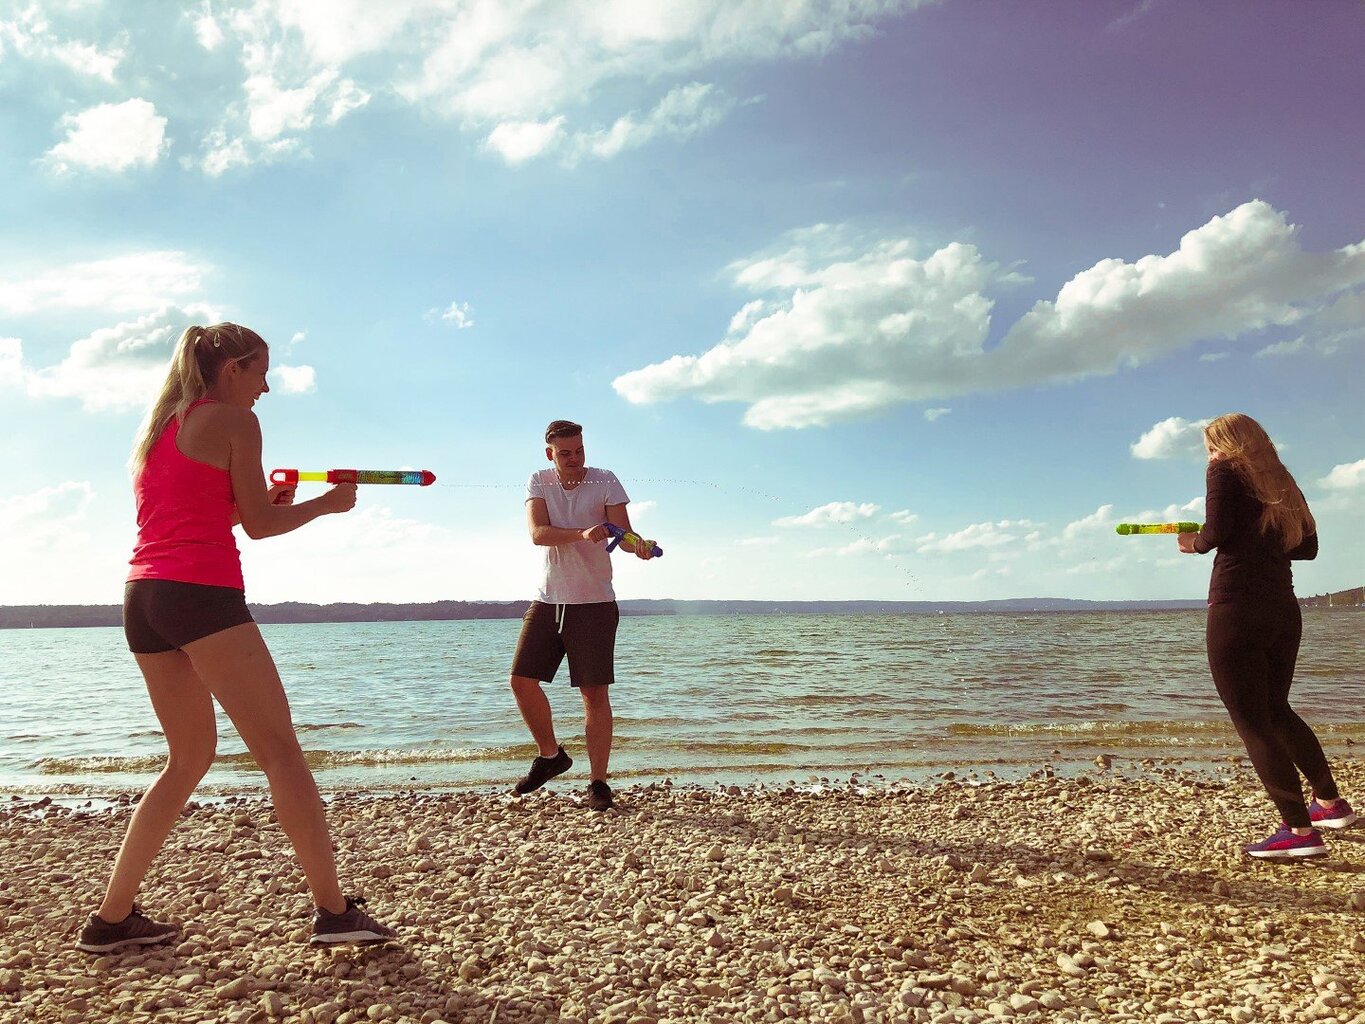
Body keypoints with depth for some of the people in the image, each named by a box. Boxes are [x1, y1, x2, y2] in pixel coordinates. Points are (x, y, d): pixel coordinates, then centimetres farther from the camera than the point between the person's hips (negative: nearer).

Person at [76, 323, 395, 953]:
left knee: (191, 754, 17)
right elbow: (259, 525, -2)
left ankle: (112, 918, 18)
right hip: (202, 594, -8)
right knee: (281, 752, -6)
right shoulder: (234, 420, 0)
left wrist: (260, 499, 21)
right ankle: (334, 911, -5)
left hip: (143, 596, 8)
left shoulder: (158, 428, 23)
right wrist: (327, 504, 12)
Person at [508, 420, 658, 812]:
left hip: (594, 602, -3)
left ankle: (599, 783, 5)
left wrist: (638, 545, -35)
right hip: (547, 600, 3)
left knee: (594, 692, -3)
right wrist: (581, 535, -31)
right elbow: (537, 532, -13)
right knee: (522, 680, 2)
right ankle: (551, 755, 24)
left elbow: (623, 530, -11)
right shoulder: (538, 483, 2)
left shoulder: (605, 481, -3)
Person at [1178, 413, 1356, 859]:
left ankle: (1300, 831, -4)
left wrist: (1195, 543, 3)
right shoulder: (1282, 482, 18)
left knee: (1251, 721, -3)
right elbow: (1307, 546, 20)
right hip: (1284, 611, 8)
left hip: (1237, 609, -8)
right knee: (1276, 710, 24)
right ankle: (1331, 803, 32)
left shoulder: (1227, 472, -2)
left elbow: (1217, 531, -16)